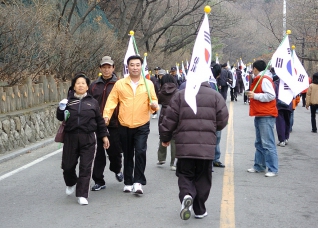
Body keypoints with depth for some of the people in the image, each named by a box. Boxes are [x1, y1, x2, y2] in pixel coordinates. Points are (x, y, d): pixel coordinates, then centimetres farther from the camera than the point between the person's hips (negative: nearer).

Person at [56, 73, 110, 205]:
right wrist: (61, 109, -15)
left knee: (85, 168, -4)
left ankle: (82, 195, 2)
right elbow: (60, 118, 5)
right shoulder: (68, 101, 7)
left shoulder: (93, 102, 8)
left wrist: (104, 136, 10)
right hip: (70, 138, 1)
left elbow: (100, 121, 12)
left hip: (88, 139, -1)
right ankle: (71, 183, 39)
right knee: (68, 165, 7)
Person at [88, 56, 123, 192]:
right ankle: (99, 181, 11)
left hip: (114, 125, -2)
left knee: (115, 151, 7)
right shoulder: (94, 86, 10)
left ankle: (117, 170, 39)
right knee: (99, 153, 4)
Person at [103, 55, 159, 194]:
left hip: (142, 126, -1)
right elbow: (112, 100, -1)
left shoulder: (148, 84, 4)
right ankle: (128, 182, 24)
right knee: (127, 155, 12)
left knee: (140, 152, -14)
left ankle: (138, 182, -5)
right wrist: (106, 114, -15)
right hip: (124, 126, 1)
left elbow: (153, 100, 7)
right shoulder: (119, 84, 3)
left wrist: (154, 105, -16)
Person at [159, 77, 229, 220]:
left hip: (185, 145, 0)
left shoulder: (180, 95, 2)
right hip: (207, 145, 1)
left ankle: (186, 195, -18)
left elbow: (170, 119, 2)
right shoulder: (215, 95, 4)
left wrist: (165, 137, 17)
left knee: (185, 175, 11)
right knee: (203, 177, 13)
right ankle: (199, 209, 18)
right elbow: (223, 121, 4)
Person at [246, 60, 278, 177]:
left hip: (266, 116, -11)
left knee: (267, 143, -10)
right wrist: (251, 94, 14)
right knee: (259, 143, 15)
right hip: (259, 115, 11)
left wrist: (255, 96, -20)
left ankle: (273, 169, -7)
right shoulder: (259, 80, 18)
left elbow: (271, 95, -22)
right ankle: (259, 166, 22)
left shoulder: (265, 80, -13)